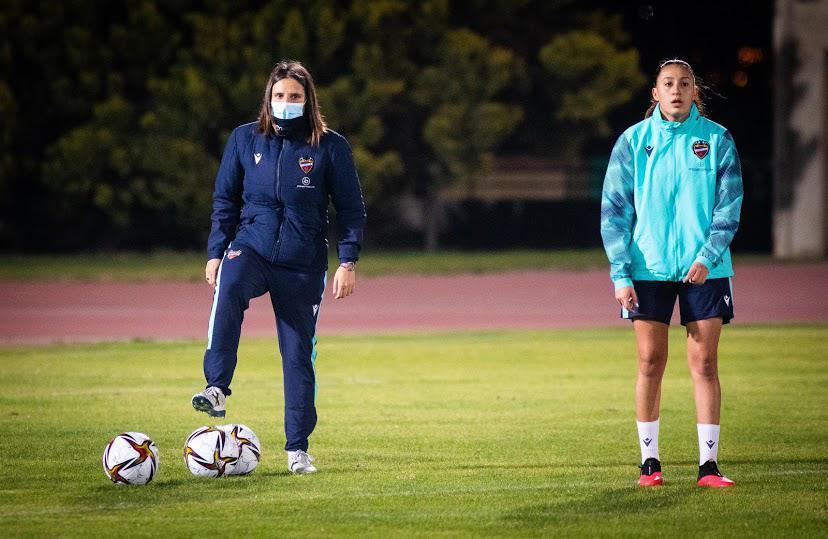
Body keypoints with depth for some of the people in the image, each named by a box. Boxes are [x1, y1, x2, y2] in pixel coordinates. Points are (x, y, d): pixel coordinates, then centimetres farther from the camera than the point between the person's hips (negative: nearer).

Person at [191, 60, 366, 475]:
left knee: (299, 353, 2)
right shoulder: (245, 139, 5)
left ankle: (297, 448, 12)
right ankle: (217, 390, -40)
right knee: (229, 287, -34)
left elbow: (351, 208, 3)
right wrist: (216, 252, 5)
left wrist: (348, 262, -4)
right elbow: (225, 200, 12)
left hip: (304, 263, 0)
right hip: (251, 248, 0)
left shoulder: (330, 146, 0)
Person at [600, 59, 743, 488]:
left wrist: (707, 257, -13)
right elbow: (614, 210, 2)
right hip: (648, 270, 0)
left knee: (704, 364, -2)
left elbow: (729, 206, 1)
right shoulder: (633, 142, 3)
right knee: (650, 363, 1)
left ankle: (708, 464, 0)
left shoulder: (717, 140, 2)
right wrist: (621, 274, -6)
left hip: (705, 270, 0)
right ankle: (649, 461, 10)